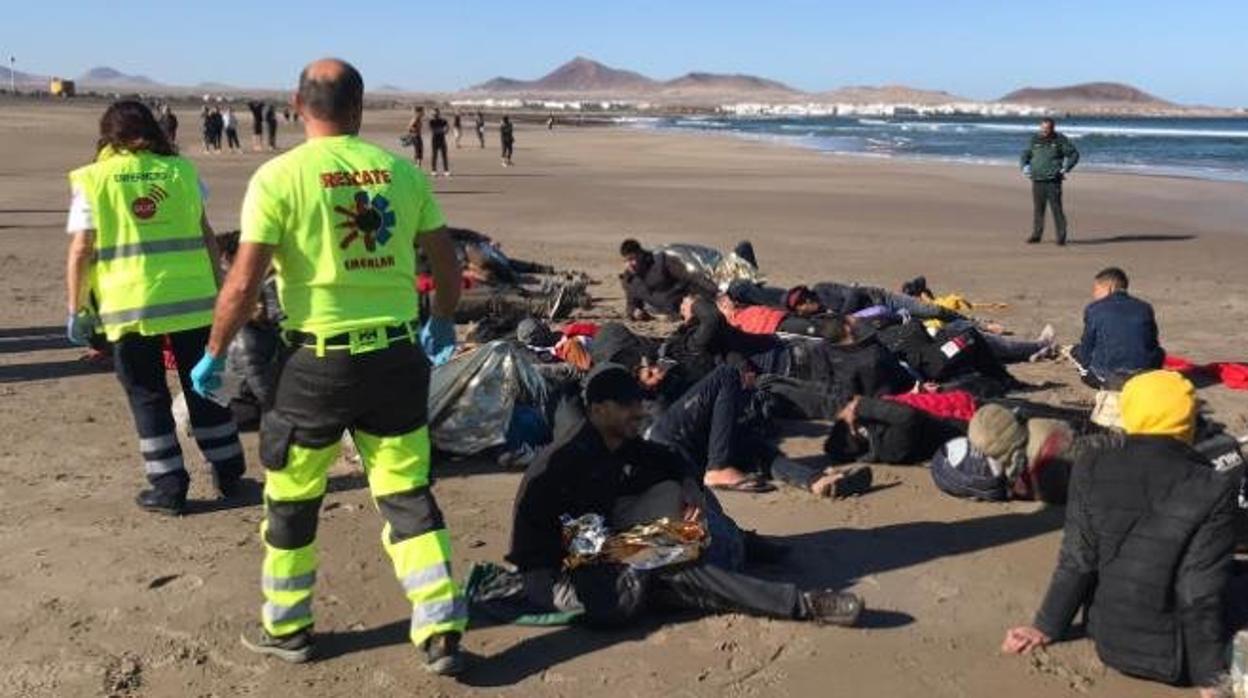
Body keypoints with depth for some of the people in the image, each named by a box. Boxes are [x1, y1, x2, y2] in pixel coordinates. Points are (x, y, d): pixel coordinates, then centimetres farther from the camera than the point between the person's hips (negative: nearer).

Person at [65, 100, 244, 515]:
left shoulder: (93, 179, 1)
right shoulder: (181, 170, 8)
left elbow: (80, 250, -4)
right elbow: (206, 235, 6)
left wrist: (76, 309, 4)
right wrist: (215, 287, 14)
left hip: (128, 305, -2)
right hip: (191, 299, 3)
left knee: (147, 397, 9)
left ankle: (169, 488, 11)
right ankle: (228, 474, 22)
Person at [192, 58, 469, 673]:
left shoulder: (279, 176, -8)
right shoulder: (402, 171, 2)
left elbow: (244, 283, -12)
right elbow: (447, 267, 8)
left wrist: (213, 355, 3)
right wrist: (443, 324, 26)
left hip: (319, 360, -3)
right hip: (398, 354, 3)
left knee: (291, 499, 16)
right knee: (408, 495, 12)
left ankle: (286, 629, 32)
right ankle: (441, 633, 13)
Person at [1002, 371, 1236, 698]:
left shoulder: (1092, 472, -10)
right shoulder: (1212, 490, -19)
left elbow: (1075, 563, -7)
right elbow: (1202, 596, -15)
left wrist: (1046, 627, 5)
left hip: (1108, 642, 4)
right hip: (1171, 657, -4)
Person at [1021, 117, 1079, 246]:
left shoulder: (1060, 140, 2)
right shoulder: (1035, 140, 11)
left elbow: (1074, 154, 6)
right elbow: (1024, 155, 18)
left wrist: (1065, 169, -5)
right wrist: (1025, 166, -2)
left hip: (1053, 181, -3)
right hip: (1037, 181, 4)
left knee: (1056, 208, -6)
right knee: (1037, 208, 6)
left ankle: (1061, 237, -2)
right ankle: (1036, 235, 13)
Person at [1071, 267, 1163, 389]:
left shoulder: (1093, 309, 0)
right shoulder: (1145, 308, 10)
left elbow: (1086, 351, 2)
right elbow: (1153, 344, 16)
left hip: (1108, 378, -4)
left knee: (1076, 351, 23)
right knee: (1159, 353, 36)